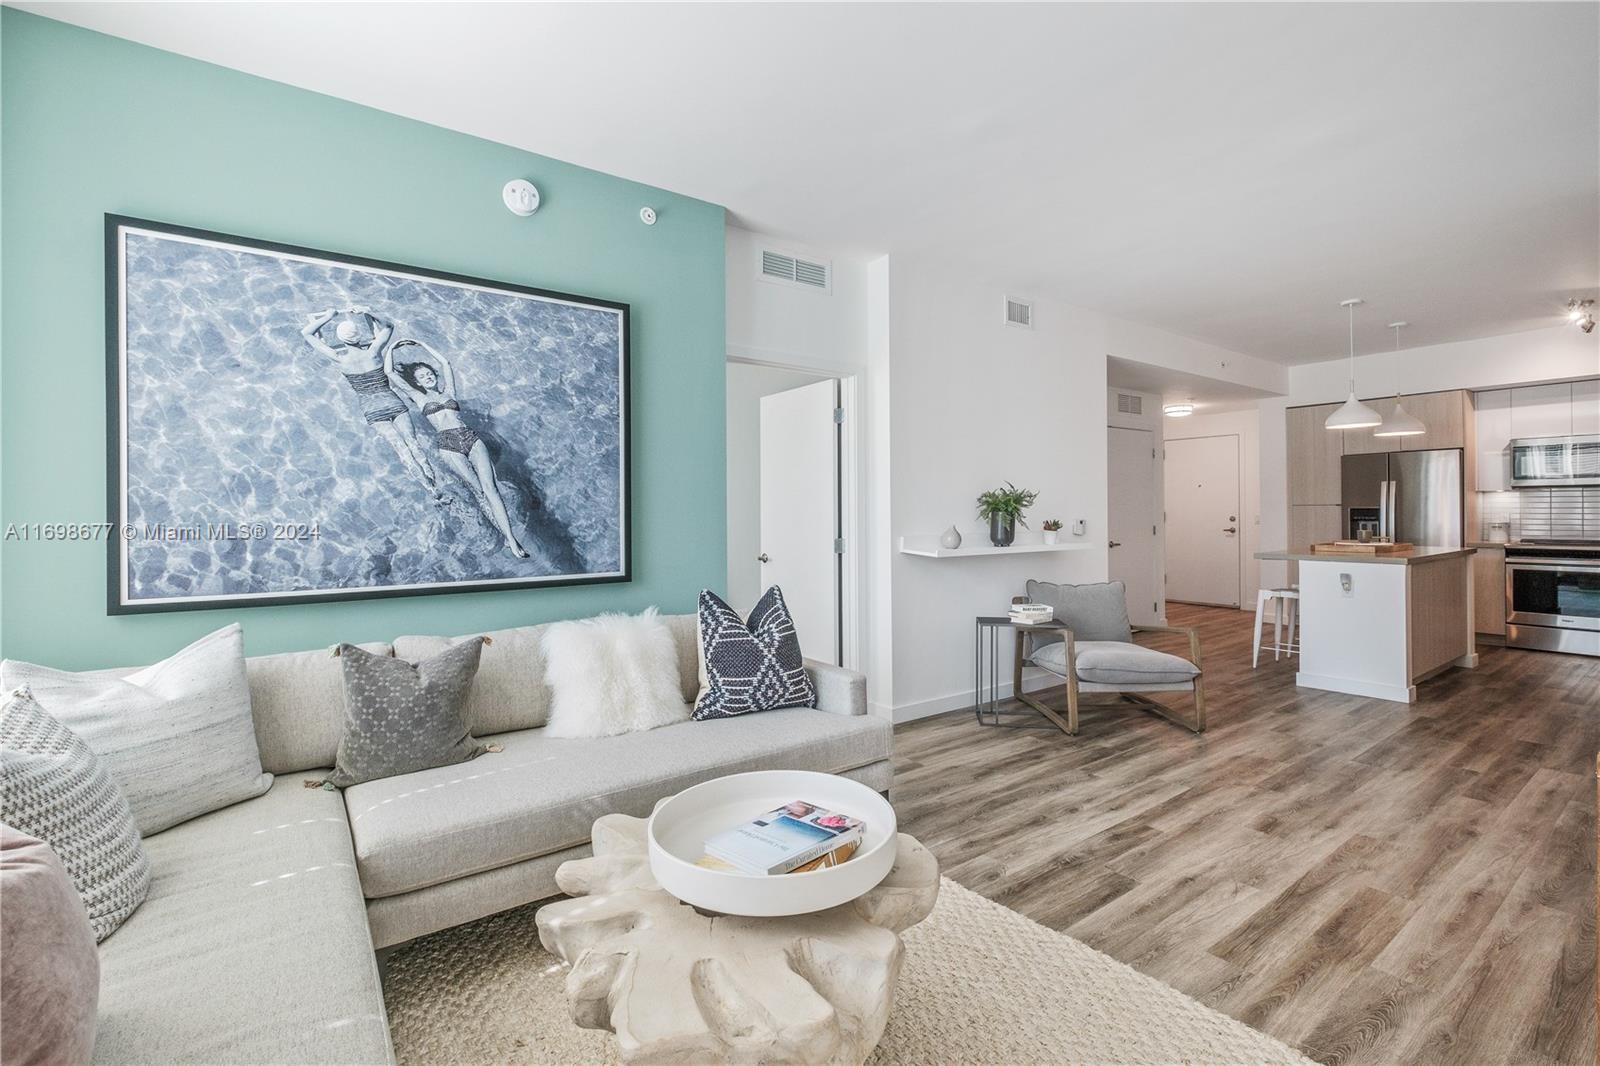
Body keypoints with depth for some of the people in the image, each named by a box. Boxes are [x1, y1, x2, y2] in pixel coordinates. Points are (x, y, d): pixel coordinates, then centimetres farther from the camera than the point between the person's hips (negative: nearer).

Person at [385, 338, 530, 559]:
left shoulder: (448, 393, 26)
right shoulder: (419, 398, 20)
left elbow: (445, 362, 33)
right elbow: (389, 372, 20)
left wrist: (421, 345, 40)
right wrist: (392, 348, 33)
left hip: (471, 438, 2)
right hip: (447, 444, -2)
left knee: (490, 487, -16)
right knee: (480, 490, -16)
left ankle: (512, 539, -26)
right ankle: (506, 537, -17)